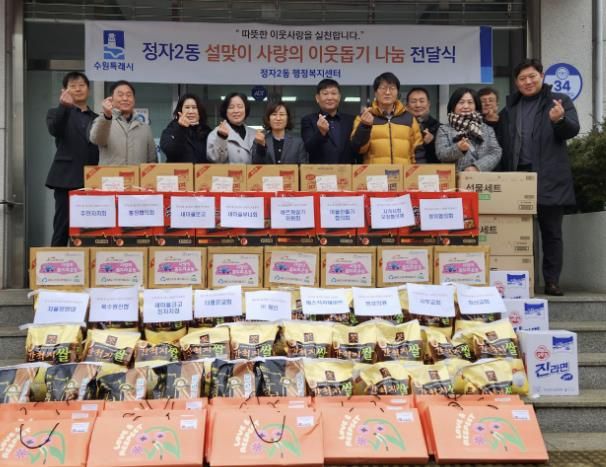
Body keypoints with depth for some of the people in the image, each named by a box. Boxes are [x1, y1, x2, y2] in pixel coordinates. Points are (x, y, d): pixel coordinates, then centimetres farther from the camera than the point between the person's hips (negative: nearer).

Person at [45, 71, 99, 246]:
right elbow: (54, 130, -14)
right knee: (62, 228, -5)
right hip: (67, 179, -3)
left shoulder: (97, 118, 18)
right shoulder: (57, 113, 9)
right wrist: (64, 105, -29)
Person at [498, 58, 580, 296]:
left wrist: (559, 120, -29)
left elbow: (573, 130, -8)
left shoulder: (559, 101, 5)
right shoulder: (510, 108, 16)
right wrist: (504, 176, 4)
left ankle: (552, 281, 9)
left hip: (548, 179, -3)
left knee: (551, 231, 3)